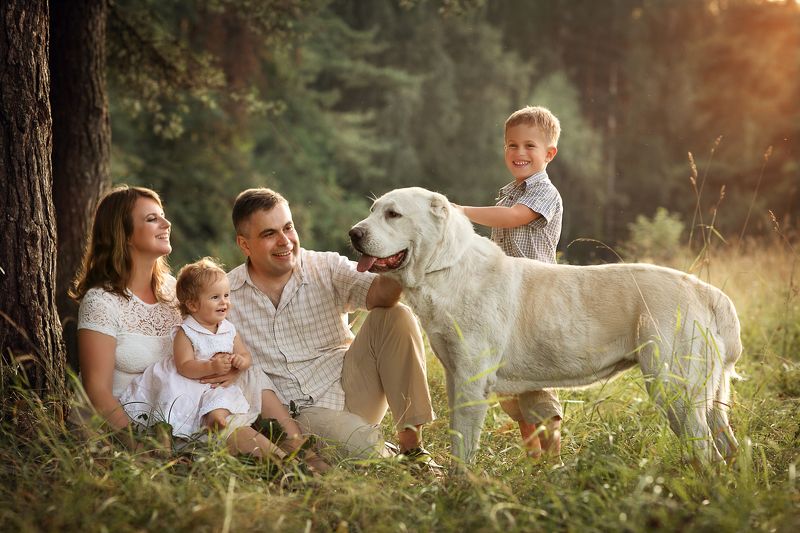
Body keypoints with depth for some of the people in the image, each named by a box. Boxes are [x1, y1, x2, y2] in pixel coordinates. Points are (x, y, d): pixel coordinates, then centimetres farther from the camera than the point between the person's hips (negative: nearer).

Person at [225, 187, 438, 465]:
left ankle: (411, 445, -18)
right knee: (362, 443, -36)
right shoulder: (226, 294, 1)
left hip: (351, 387, 3)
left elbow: (378, 295, -16)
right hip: (303, 411, -3)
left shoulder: (327, 268, 2)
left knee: (396, 317, -20)